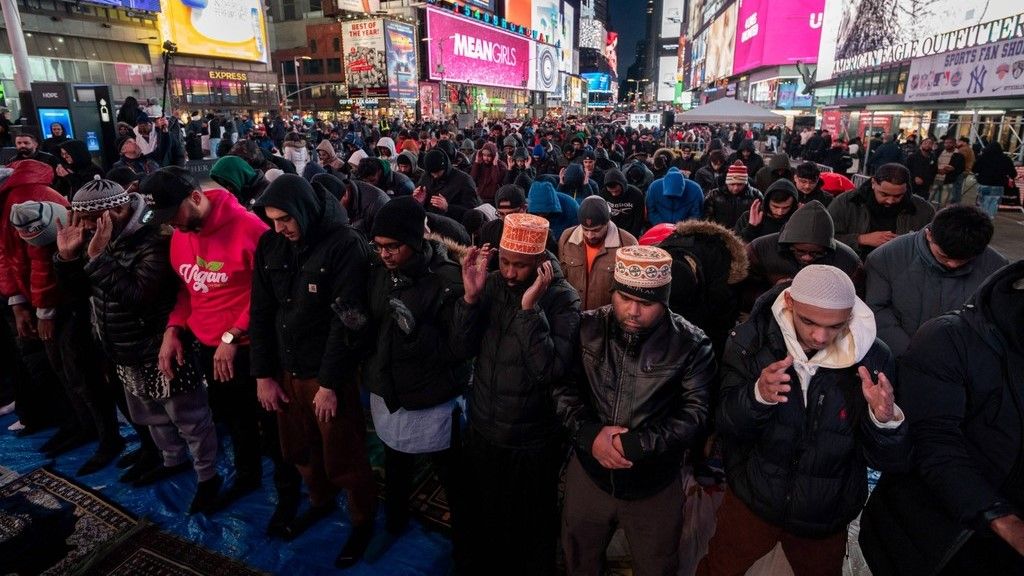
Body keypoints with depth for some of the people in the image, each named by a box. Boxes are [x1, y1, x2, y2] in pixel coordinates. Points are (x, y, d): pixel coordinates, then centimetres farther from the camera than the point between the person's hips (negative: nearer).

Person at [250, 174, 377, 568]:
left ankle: (363, 521, 31)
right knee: (299, 449, 20)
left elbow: (347, 321, -18)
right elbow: (261, 313, 5)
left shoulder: (345, 245, -17)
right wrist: (263, 374, 3)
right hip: (285, 369, 6)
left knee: (343, 457, 7)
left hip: (329, 373, -5)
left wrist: (329, 382, -17)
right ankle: (320, 502, 47)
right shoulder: (269, 245, 2)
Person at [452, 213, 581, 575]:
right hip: (482, 432, 4)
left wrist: (529, 308, -32)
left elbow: (550, 370, -27)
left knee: (531, 531, 19)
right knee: (481, 522, 25)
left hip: (533, 441, -3)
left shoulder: (562, 298, -17)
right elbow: (462, 349, -9)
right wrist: (471, 296, -22)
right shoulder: (490, 284, -5)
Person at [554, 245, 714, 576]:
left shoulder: (691, 345, -13)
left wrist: (636, 444, -24)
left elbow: (695, 411, -15)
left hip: (655, 485, -1)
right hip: (590, 472, 2)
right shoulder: (587, 328, -8)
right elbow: (562, 387, -5)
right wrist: (589, 433, -20)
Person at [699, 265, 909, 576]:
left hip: (826, 517, 1)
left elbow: (889, 462, -14)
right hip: (751, 501, 0)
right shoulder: (752, 340, -19)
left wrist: (885, 419, -35)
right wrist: (758, 395, -39)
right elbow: (726, 425, -19)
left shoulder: (872, 358, -17)